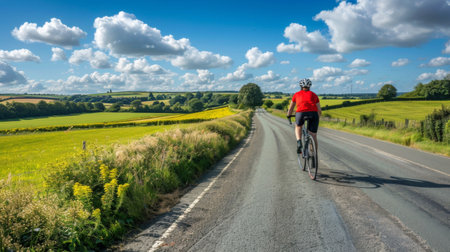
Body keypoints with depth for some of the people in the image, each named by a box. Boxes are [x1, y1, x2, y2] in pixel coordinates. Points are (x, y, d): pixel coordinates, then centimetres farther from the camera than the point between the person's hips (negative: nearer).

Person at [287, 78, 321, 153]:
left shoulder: (297, 94, 25)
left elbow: (290, 108, 33)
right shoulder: (314, 95, 26)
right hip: (313, 114, 1)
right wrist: (317, 118, 43)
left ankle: (299, 141, 6)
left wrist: (288, 116, 52)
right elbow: (319, 110, 24)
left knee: (298, 127, 30)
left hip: (301, 113, -1)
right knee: (313, 136, 13)